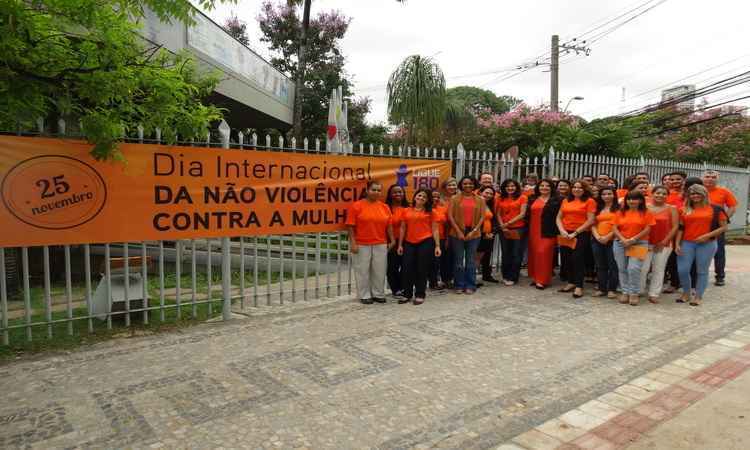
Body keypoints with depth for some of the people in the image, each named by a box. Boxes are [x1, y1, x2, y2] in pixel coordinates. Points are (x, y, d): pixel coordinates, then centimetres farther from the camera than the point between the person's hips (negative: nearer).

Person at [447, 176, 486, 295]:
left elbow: (482, 217, 3)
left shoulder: (480, 200, 7)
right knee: (458, 260, 4)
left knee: (471, 261, 5)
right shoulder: (455, 198, 4)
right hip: (457, 233, -1)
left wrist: (473, 231, -7)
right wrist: (458, 231, -9)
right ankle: (459, 286, 14)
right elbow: (450, 216, -2)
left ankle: (470, 286, 15)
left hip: (473, 233, 1)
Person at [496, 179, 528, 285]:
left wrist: (509, 223, -13)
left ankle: (512, 278, 10)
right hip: (504, 230, 3)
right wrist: (502, 226, -7)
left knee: (516, 254, 1)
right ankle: (505, 276, 22)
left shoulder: (522, 198, -1)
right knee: (505, 254, 11)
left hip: (518, 229, -3)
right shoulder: (500, 199, 9)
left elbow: (522, 214, -7)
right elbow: (498, 214, 7)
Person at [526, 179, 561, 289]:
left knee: (543, 252, -10)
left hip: (548, 231, -4)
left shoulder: (557, 200, 1)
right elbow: (527, 214, 15)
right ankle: (535, 277, 18)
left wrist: (557, 231, -9)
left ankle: (542, 280, -3)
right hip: (534, 231, 5)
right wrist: (527, 229, 6)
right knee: (534, 253, 7)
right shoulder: (532, 199, 14)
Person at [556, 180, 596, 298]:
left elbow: (590, 220, -9)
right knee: (566, 259, 9)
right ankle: (571, 282, 22)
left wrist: (575, 232, -12)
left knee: (578, 259, -6)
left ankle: (579, 286, 0)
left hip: (581, 234, -5)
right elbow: (559, 217, 12)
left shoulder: (589, 201, -2)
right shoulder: (566, 201, 13)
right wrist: (562, 230, -6)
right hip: (565, 234, 5)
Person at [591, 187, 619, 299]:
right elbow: (593, 224, 12)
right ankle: (601, 288, 16)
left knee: (612, 265, -1)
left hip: (612, 240, -5)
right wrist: (597, 236, -5)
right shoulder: (598, 208, 17)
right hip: (597, 240, 5)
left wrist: (608, 237, -14)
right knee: (600, 265, 10)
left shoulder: (618, 208, 1)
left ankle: (612, 289, 6)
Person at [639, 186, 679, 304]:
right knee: (643, 268, -2)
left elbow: (675, 227, -1)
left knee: (659, 269, 6)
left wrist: (664, 242, -7)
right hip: (646, 243, 0)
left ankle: (654, 294, 14)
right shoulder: (645, 207, 2)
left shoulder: (671, 209, 2)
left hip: (664, 244, 0)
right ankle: (638, 291, 12)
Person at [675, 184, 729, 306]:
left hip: (707, 244, -2)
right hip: (687, 243, 2)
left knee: (702, 271, 4)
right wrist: (677, 244, 1)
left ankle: (698, 297, 16)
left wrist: (707, 235, -12)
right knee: (682, 270, -1)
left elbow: (723, 227, 0)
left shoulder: (715, 209, 1)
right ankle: (686, 294, 18)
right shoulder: (685, 210, 9)